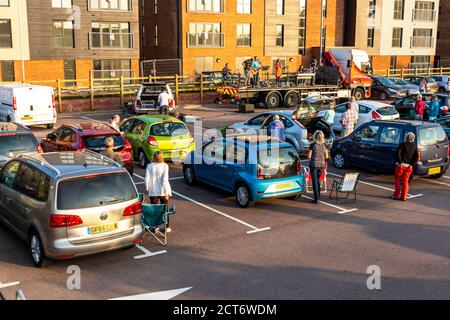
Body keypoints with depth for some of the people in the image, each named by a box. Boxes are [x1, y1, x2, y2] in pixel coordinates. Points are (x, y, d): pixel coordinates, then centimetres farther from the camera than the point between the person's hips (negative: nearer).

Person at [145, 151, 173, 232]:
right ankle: (166, 227, 17)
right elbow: (165, 180, -17)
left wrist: (148, 190, 7)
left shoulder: (149, 166, -3)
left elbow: (147, 179, -5)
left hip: (153, 191, 1)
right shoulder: (165, 166, -9)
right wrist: (166, 192, -12)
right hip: (163, 191, -1)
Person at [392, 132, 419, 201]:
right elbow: (417, 157, -4)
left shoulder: (402, 144, -6)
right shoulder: (414, 146, 4)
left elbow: (398, 153, -19)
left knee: (398, 180, 8)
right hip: (409, 166, 3)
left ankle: (396, 195, 10)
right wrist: (412, 164, -5)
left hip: (401, 165, -3)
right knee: (405, 181, 9)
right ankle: (403, 197, 9)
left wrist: (400, 162, -16)